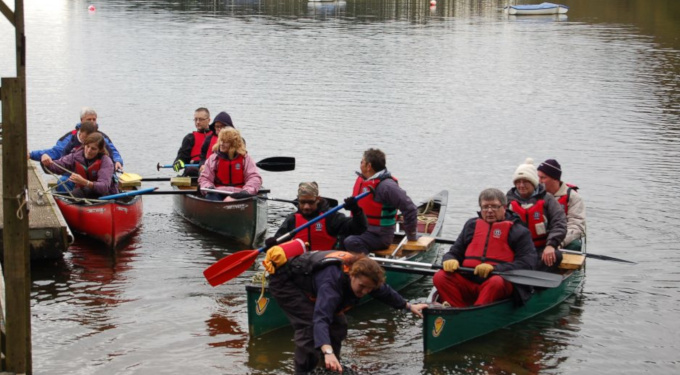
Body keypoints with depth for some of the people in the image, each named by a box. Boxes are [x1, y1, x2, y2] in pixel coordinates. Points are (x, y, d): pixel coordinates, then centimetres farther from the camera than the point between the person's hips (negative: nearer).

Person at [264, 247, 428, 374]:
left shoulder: (361, 272, -19)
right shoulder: (332, 282, -43)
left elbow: (384, 291, 3)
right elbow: (320, 319, -56)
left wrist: (409, 306, 15)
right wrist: (328, 352, -70)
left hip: (306, 279, 9)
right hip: (284, 280, -9)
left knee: (338, 324, 6)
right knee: (309, 325, -24)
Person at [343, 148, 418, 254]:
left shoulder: (386, 186, -18)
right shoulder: (361, 180, 9)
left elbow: (410, 209, -18)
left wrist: (411, 236, -11)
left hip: (379, 236, -8)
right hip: (359, 231, 9)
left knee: (350, 242, -33)